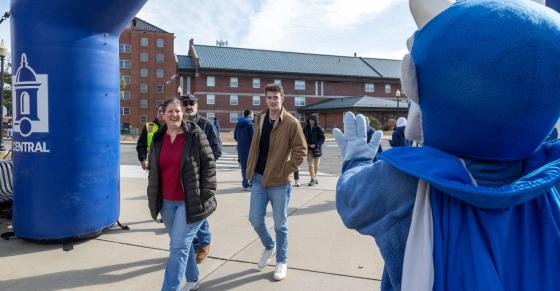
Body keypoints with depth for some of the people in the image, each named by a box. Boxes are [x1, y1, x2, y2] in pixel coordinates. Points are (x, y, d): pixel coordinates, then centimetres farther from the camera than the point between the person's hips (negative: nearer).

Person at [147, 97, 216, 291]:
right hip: (167, 202, 6)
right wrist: (153, 198, 12)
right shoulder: (158, 138, 6)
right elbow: (153, 170, 15)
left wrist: (205, 195, -11)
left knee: (178, 247, -5)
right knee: (182, 244, 18)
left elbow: (209, 165, -8)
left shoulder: (195, 134, -9)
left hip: (190, 201, -5)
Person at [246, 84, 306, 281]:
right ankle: (269, 247, 37)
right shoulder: (260, 119, 6)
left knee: (280, 224, 6)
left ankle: (282, 262, 24)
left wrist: (287, 170, -15)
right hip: (258, 178, 5)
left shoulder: (291, 122, -11)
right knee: (255, 218, 9)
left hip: (279, 182, -5)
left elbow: (301, 150, -10)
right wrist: (250, 169, 10)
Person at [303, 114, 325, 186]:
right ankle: (313, 178, -8)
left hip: (316, 148, -2)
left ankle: (314, 177, 27)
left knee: (316, 165, 10)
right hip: (309, 149, 2)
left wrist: (315, 144, -19)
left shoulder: (319, 128, -6)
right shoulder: (306, 128, 4)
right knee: (310, 164, -8)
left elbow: (322, 139, -7)